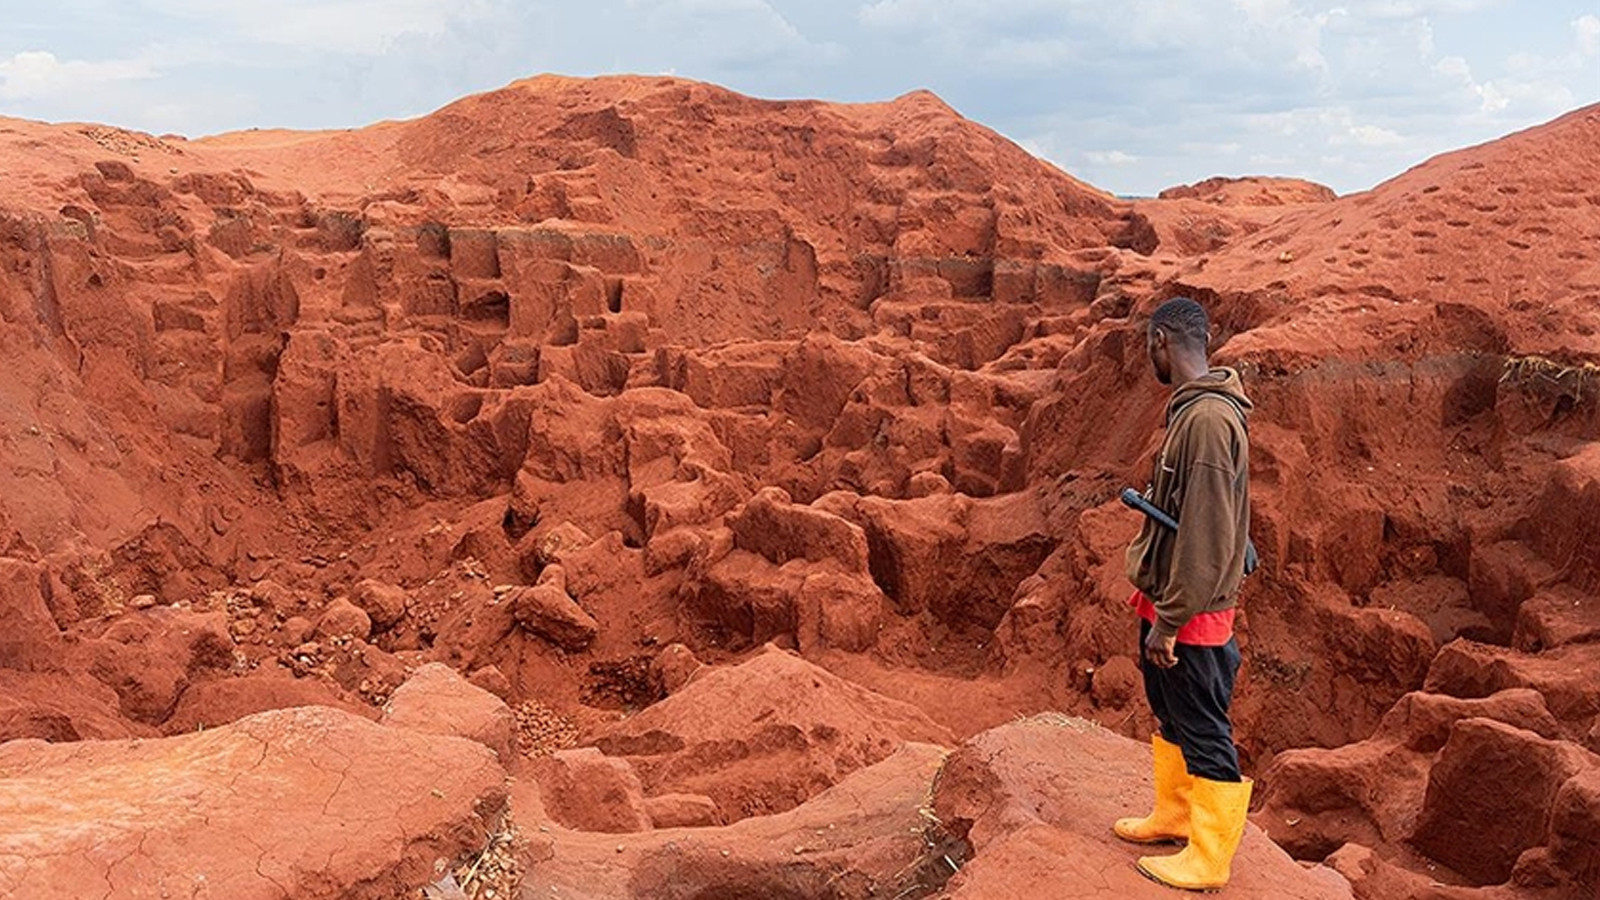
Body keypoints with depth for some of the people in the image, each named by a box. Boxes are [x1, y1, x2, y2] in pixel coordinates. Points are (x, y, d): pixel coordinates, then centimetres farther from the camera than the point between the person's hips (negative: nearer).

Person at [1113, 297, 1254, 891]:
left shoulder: (1208, 419, -24)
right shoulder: (1190, 409, 7)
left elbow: (1204, 534, -25)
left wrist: (1169, 619, -20)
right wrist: (1157, 609, 16)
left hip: (1191, 617, -10)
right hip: (1165, 604, 10)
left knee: (1204, 735, 5)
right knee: (1170, 719, 23)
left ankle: (1208, 860, 19)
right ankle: (1173, 816, 41)